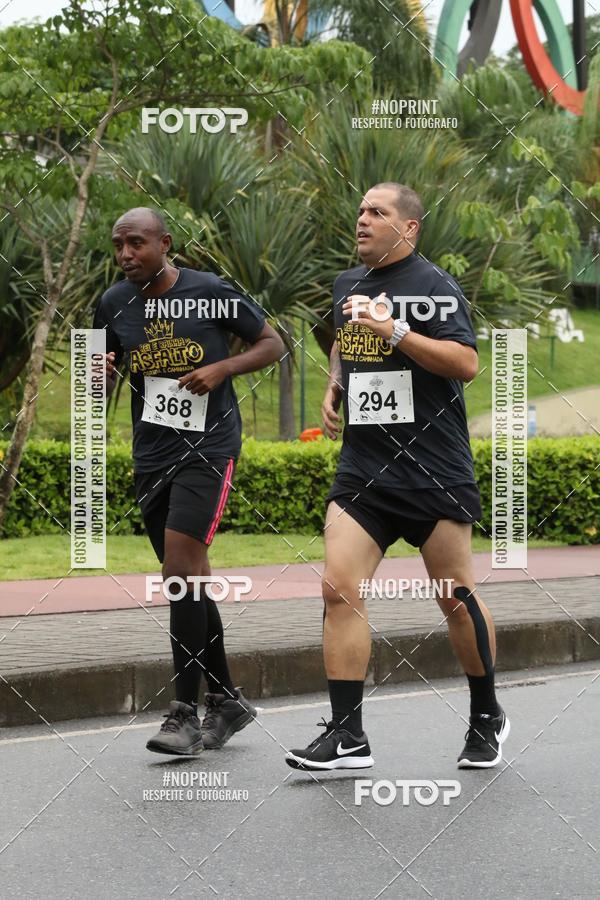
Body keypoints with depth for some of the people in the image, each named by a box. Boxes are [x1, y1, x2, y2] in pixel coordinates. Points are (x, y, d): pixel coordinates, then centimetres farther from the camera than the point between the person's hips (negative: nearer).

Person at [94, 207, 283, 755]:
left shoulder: (210, 293, -7)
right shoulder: (114, 305, 6)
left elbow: (272, 344, 2)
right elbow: (103, 385, 16)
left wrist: (221, 368, -15)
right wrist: (101, 374, -8)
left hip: (208, 450, -6)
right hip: (151, 456, 6)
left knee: (181, 573, -17)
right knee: (187, 582, 10)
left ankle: (186, 713, -13)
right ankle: (227, 700, 24)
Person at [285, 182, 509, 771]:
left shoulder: (432, 286, -7)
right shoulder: (347, 284, 14)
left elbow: (466, 363, -19)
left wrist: (396, 331, -25)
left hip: (434, 472, -5)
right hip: (363, 468, 5)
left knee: (456, 598, 3)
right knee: (339, 589, -9)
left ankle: (487, 719, 24)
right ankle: (347, 737, -6)